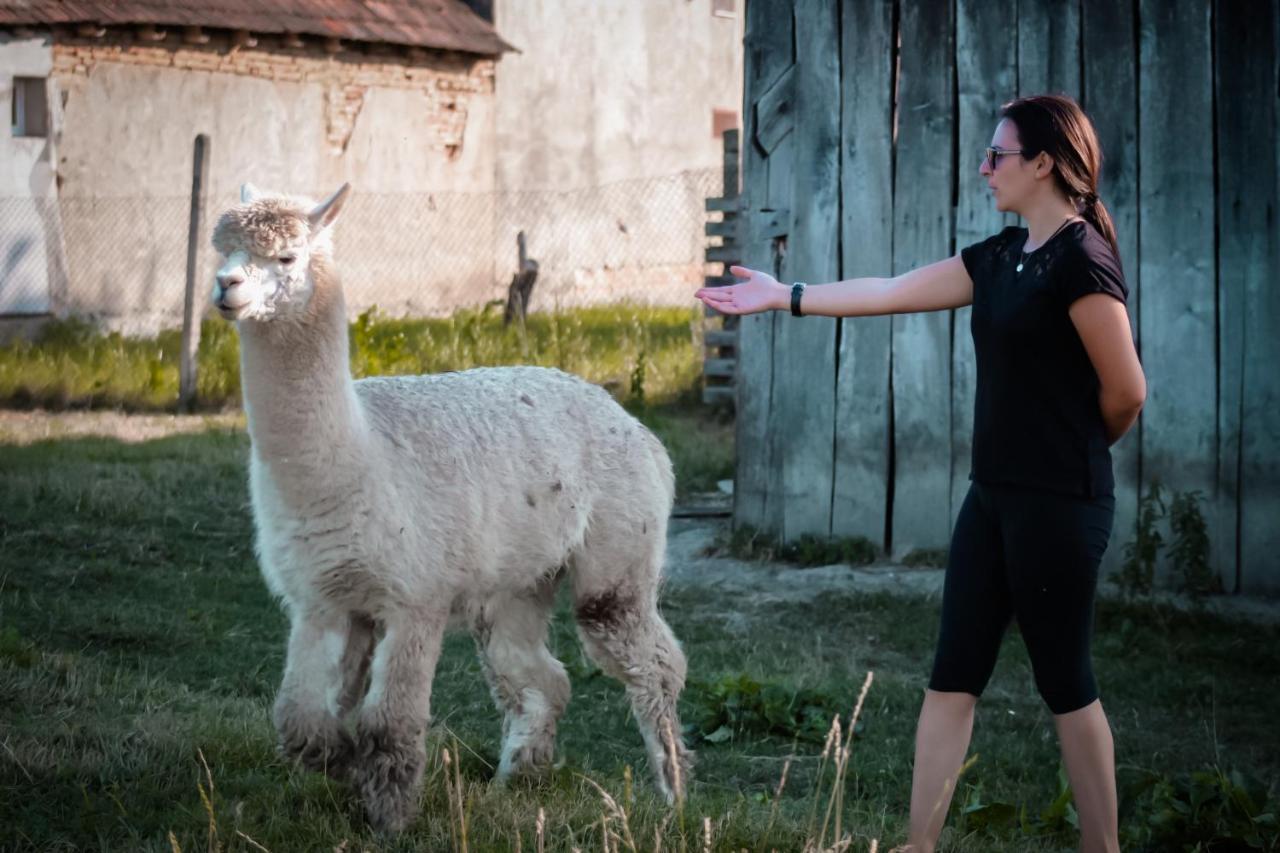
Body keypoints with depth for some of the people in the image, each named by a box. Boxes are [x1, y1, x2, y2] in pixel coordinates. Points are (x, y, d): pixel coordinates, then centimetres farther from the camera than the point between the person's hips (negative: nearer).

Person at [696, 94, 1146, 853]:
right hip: (995, 494, 9)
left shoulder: (1080, 260, -15)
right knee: (953, 674, 8)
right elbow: (892, 293, 15)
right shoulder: (1001, 257, 10)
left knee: (1064, 681, 1)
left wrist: (1075, 449, 4)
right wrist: (783, 296, 14)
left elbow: (1126, 393, -14)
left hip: (1059, 503, -9)